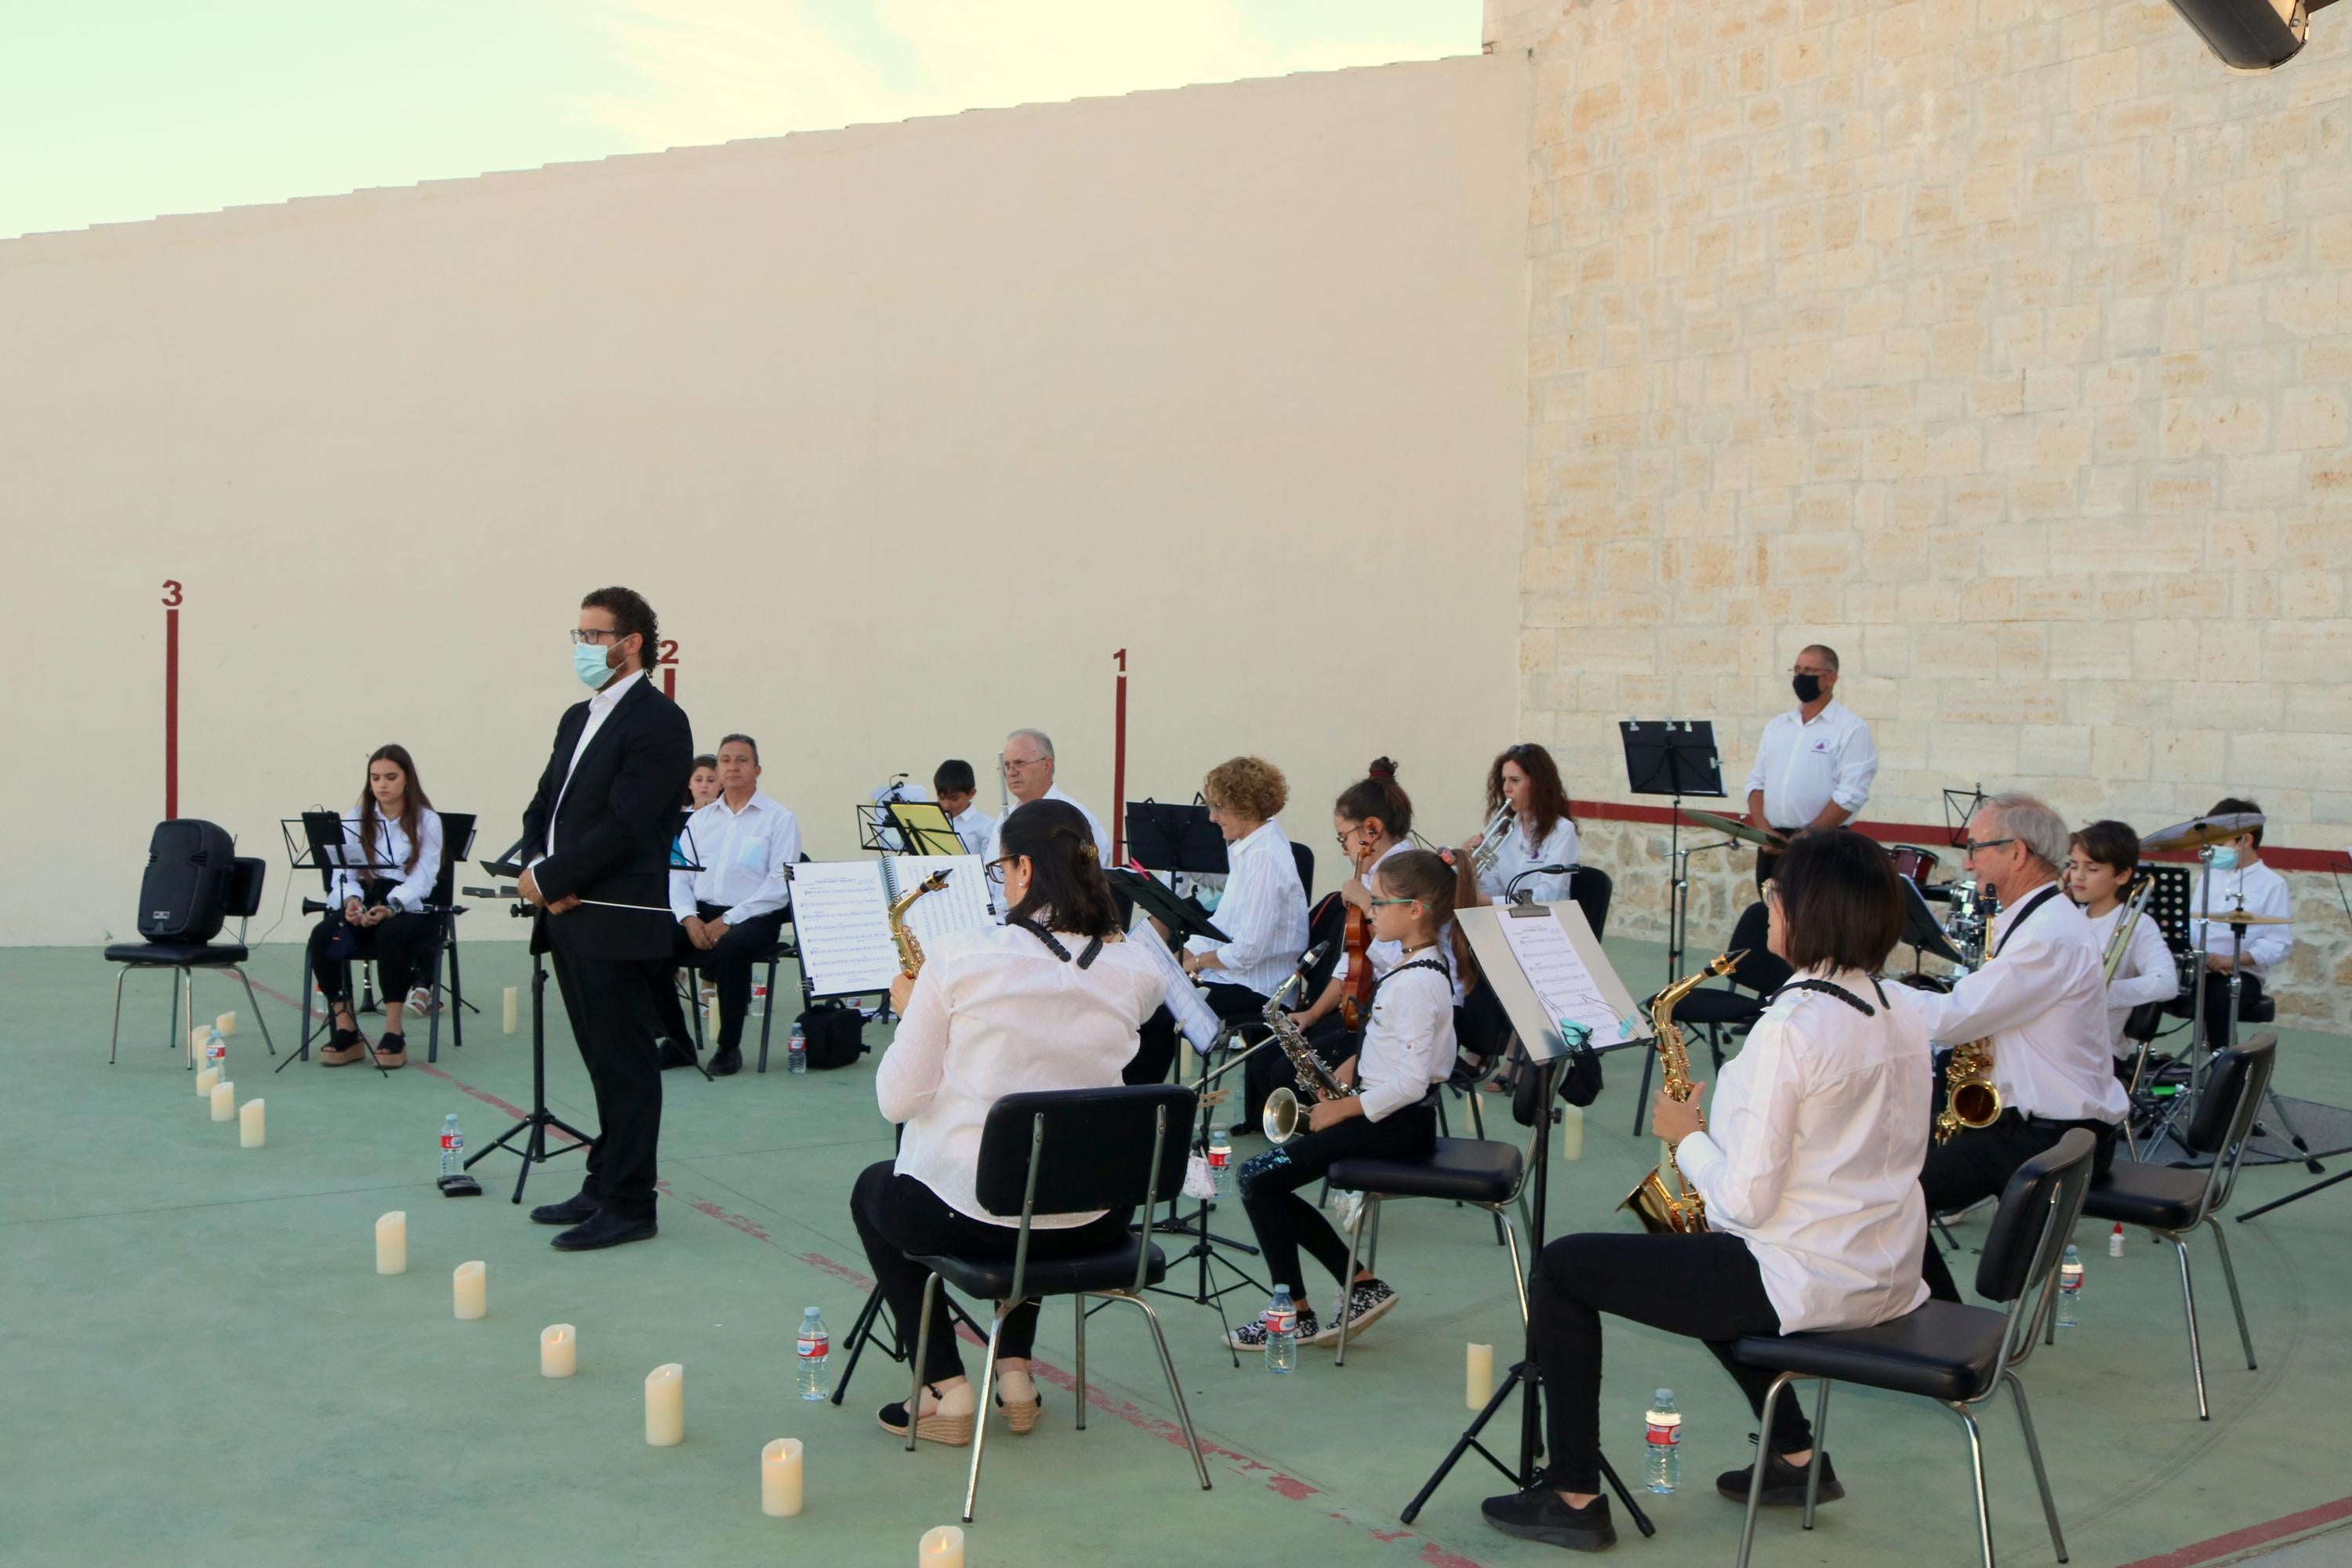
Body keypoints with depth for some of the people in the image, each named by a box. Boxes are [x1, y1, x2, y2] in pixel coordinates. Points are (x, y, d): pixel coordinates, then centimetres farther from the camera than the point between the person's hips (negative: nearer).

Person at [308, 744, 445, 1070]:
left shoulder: (427, 821, 2)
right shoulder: (356, 819, 11)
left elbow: (422, 878, -10)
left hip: (411, 909, -3)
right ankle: (345, 1031, -20)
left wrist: (390, 906, -29)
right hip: (362, 906, 3)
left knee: (391, 934, -37)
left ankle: (394, 1032, -27)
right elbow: (343, 872, 1)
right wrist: (350, 900, -22)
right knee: (323, 936, -28)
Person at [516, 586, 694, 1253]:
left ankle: (629, 1204, 4)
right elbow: (542, 808, 16)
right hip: (571, 918, 9)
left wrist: (548, 879, -13)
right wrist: (540, 870, -4)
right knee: (603, 1062, 15)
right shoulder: (577, 719, 18)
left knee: (626, 1065, -2)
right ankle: (603, 1187, 23)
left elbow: (624, 825, -18)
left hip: (617, 922, -9)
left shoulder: (658, 721, -10)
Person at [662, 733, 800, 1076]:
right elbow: (677, 875, 11)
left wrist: (728, 921, -16)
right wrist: (689, 918, -9)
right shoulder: (700, 819, 17)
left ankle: (730, 1047, -18)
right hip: (702, 912, 5)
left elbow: (780, 885, -9)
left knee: (730, 949, -37)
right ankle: (677, 1041, -4)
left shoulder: (779, 819, 1)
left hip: (754, 916, -5)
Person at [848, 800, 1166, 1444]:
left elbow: (898, 1100, -10)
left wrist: (910, 1011, 8)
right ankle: (1016, 1373, 31)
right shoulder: (1134, 969, -5)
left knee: (872, 1190, 32)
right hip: (1094, 1222, 4)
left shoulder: (958, 958, -16)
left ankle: (945, 1390, 20)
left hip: (973, 1215, -4)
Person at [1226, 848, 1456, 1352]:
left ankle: (1296, 1315, -4)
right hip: (1386, 1113, 10)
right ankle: (1361, 1286, 9)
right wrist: (1354, 1066, 6)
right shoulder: (1416, 966, 11)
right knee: (1265, 1179, 8)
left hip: (1395, 1123, -10)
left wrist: (1344, 1109, -16)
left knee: (1257, 1178, -13)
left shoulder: (1417, 980, -20)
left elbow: (1411, 1083, -25)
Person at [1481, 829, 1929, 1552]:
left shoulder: (1790, 1026, -22)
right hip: (1886, 1275, 9)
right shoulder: (1903, 1018, 5)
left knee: (1561, 1270, 4)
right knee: (1709, 1255, 37)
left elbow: (1746, 1199, -23)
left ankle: (1573, 1495, 9)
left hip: (1810, 1282, -9)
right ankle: (1795, 1455, 32)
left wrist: (1687, 1137, -5)